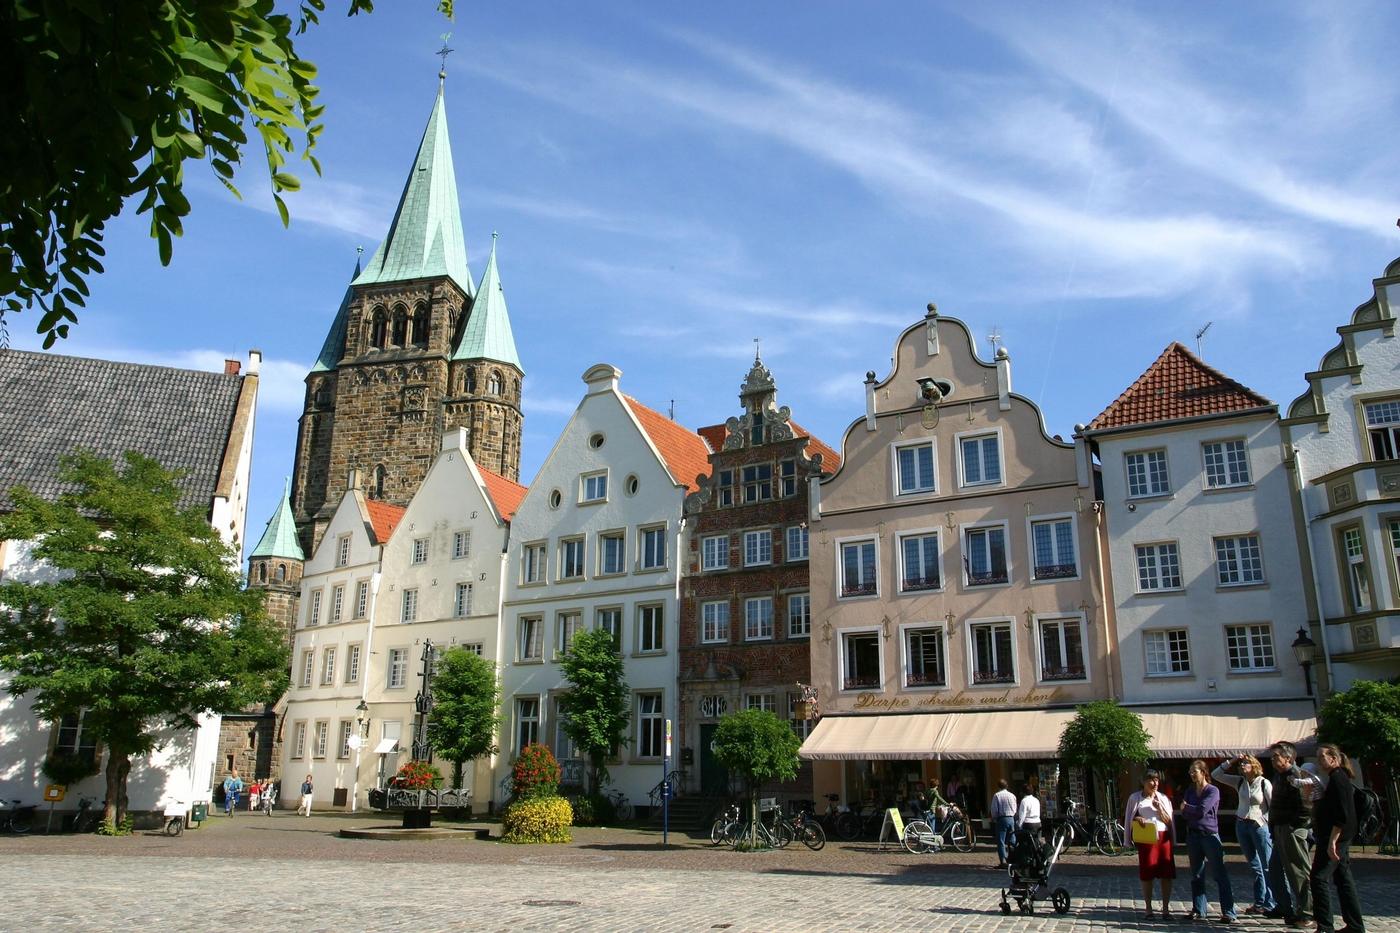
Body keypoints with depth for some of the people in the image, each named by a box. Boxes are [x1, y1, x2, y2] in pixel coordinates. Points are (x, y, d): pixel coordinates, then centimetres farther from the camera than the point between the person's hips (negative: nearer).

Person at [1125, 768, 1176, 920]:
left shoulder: (1163, 798, 10)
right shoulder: (1135, 798, 4)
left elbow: (1169, 821, 5)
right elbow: (1128, 819, 7)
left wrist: (1159, 807, -9)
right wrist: (1136, 819, -13)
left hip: (1163, 837, 2)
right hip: (1145, 839, -2)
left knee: (1167, 874, -1)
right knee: (1147, 875, 1)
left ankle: (1165, 909, 10)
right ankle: (1148, 909, 11)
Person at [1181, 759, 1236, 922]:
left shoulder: (1213, 791, -5)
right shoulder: (1190, 791, 13)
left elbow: (1202, 810, -16)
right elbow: (1184, 813, 5)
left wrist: (1186, 807, 0)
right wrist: (1192, 810, -13)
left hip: (1210, 835, -6)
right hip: (1193, 835, 6)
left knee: (1220, 874, -7)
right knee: (1196, 875, 9)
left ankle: (1228, 912, -7)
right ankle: (1199, 910, 15)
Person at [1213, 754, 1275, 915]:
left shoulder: (1264, 783, -7)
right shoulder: (1239, 782, 7)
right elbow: (1215, 775, 8)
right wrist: (1230, 762, 2)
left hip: (1260, 825, -6)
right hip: (1241, 825, 6)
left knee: (1267, 865, -5)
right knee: (1254, 866, 11)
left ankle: (1271, 903, -1)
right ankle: (1259, 903, 17)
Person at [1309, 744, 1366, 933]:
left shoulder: (1337, 779, -16)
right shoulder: (1338, 778, 16)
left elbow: (1342, 815, -22)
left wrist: (1332, 841, -22)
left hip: (1335, 838, -10)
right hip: (1340, 839, 10)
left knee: (1318, 878, -8)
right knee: (1344, 881, 13)